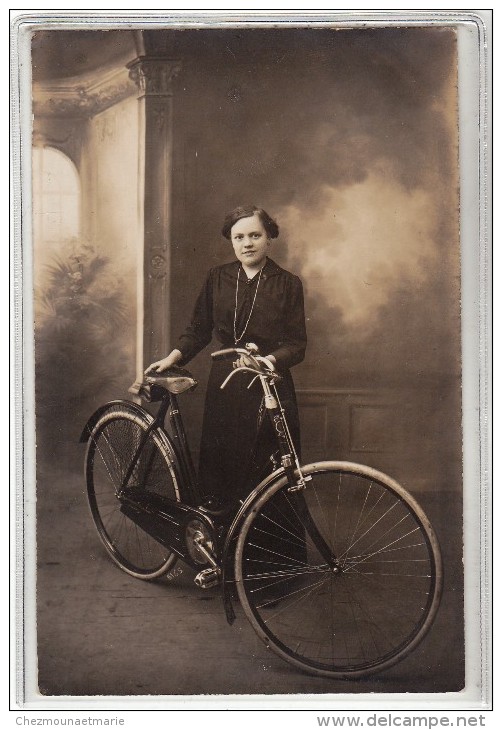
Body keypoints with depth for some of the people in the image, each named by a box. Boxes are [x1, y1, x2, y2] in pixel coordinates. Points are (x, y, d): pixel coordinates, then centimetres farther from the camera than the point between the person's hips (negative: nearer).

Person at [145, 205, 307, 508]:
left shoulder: (288, 283, 0)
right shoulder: (218, 278, 8)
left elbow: (297, 345, -3)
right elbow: (199, 330, 12)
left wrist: (267, 360, -21)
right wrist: (172, 357, -2)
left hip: (270, 387, -2)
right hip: (224, 385, 3)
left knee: (272, 479, -4)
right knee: (218, 469, 4)